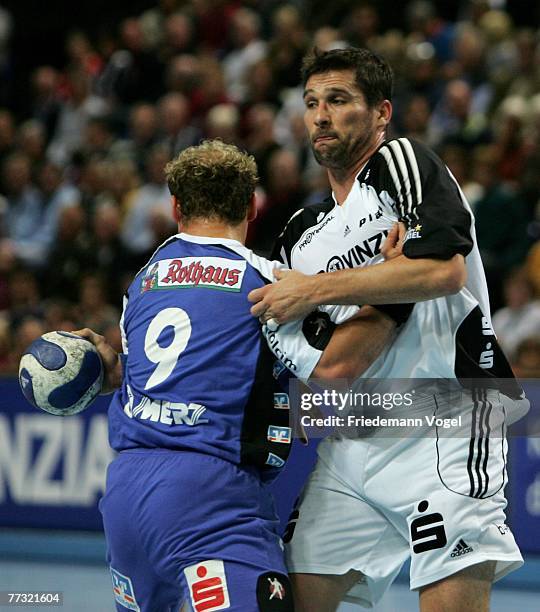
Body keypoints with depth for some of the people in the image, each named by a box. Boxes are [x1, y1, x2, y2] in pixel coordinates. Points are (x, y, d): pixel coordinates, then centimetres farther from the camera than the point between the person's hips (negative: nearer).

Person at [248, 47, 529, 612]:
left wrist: (317, 289, -12)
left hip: (444, 421, -7)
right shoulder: (301, 235, 21)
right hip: (350, 444, 7)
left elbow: (445, 270, -17)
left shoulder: (404, 163, 0)